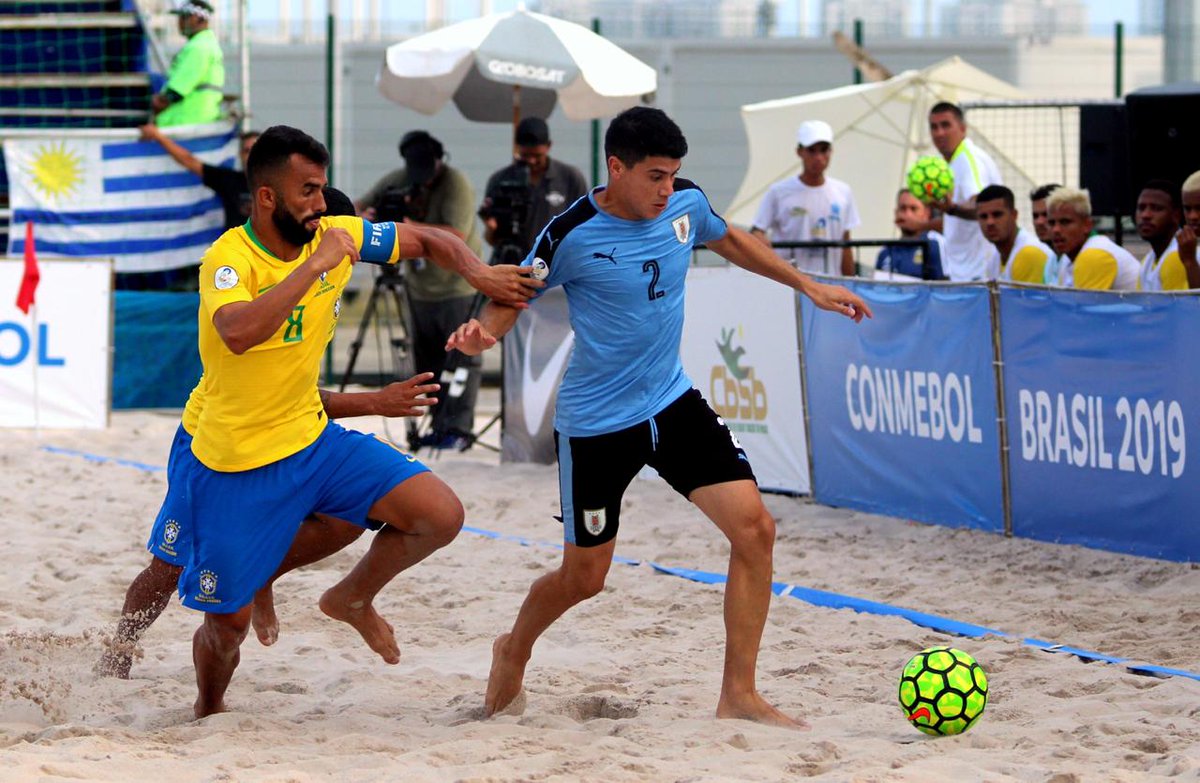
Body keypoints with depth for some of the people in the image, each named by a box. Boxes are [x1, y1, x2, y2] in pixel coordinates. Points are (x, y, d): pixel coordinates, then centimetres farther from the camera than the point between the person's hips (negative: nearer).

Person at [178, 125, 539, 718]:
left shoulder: (335, 236, -4)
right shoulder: (228, 258, -22)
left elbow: (428, 241, 12)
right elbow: (239, 334, -43)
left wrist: (479, 274, -7)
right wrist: (318, 263, -39)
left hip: (312, 439, 5)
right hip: (234, 466, -5)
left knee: (440, 515, -12)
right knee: (226, 623, 2)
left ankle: (353, 598, 15)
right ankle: (208, 711, 35)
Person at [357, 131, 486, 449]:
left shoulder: (456, 185, -18)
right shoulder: (397, 181, -1)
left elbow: (457, 236, -28)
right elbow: (357, 208, 5)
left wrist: (411, 225, -31)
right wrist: (365, 216, -19)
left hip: (458, 287, -6)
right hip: (420, 286, 6)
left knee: (462, 360, -6)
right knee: (427, 362, 8)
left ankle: (458, 429, -6)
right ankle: (439, 427, 13)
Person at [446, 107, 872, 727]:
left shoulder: (685, 204, -4)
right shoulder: (572, 235, -20)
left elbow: (730, 241, 18)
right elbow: (512, 298, -10)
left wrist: (808, 286, 21)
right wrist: (480, 332, -32)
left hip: (673, 402, 5)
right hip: (596, 422, -5)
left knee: (754, 529, -11)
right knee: (584, 578, 6)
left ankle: (738, 697, -2)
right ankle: (513, 653, 40)